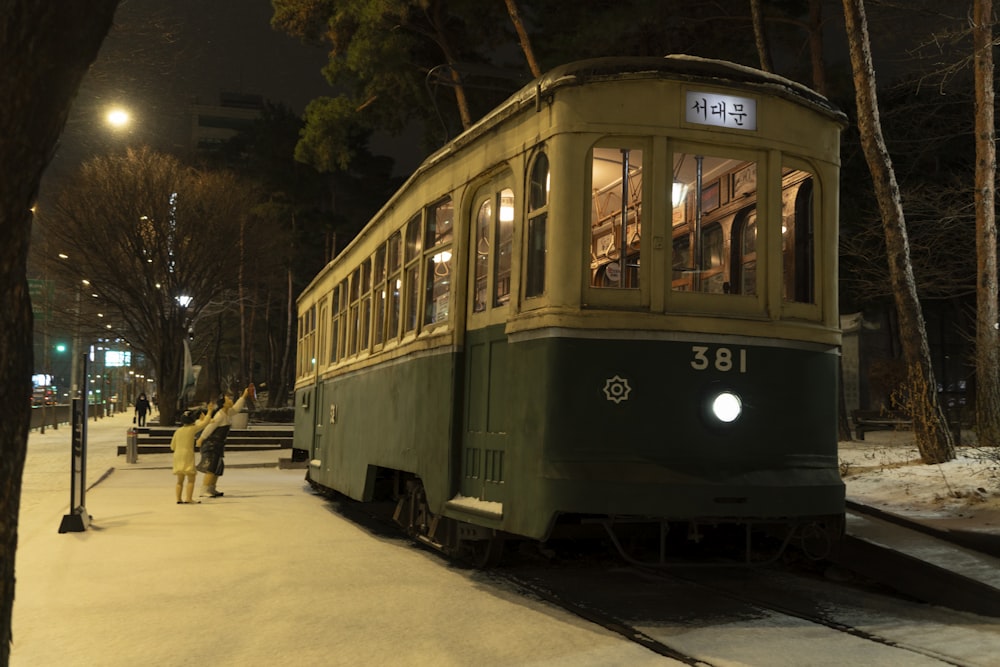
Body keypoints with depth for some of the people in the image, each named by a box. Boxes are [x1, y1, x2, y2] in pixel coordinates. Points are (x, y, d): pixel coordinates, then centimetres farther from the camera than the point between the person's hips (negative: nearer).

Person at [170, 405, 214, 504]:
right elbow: (205, 422, 3)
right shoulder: (192, 429, -4)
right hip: (188, 456, -5)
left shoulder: (177, 431, 10)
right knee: (191, 479, -1)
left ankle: (178, 499, 8)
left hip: (177, 456, 5)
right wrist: (209, 412, 16)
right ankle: (188, 498, -10)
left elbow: (172, 446, 12)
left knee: (180, 480, 12)